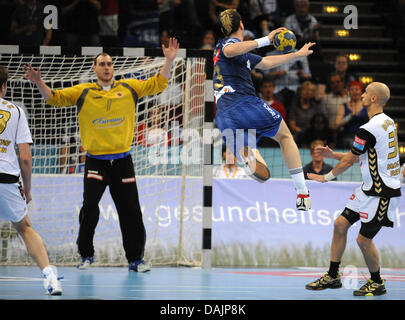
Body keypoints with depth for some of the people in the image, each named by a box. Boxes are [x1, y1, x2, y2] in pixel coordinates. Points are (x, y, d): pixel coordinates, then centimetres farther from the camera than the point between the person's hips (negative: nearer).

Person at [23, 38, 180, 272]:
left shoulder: (129, 88, 7)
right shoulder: (83, 92, 3)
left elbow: (158, 84, 10)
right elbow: (55, 97, 0)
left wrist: (169, 61, -2)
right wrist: (39, 82, -17)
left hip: (122, 161, 2)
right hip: (96, 162, -2)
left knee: (131, 212, 4)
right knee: (90, 207, -13)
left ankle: (135, 259, 14)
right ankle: (86, 255, 4)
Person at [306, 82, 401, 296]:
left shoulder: (368, 129, -21)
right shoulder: (387, 122, 10)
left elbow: (349, 160, -10)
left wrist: (326, 177, 6)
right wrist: (332, 155, 18)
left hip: (382, 193, -10)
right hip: (371, 188, 10)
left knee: (363, 239, -4)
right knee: (341, 224, 9)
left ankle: (377, 283, 15)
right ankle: (332, 276, 16)